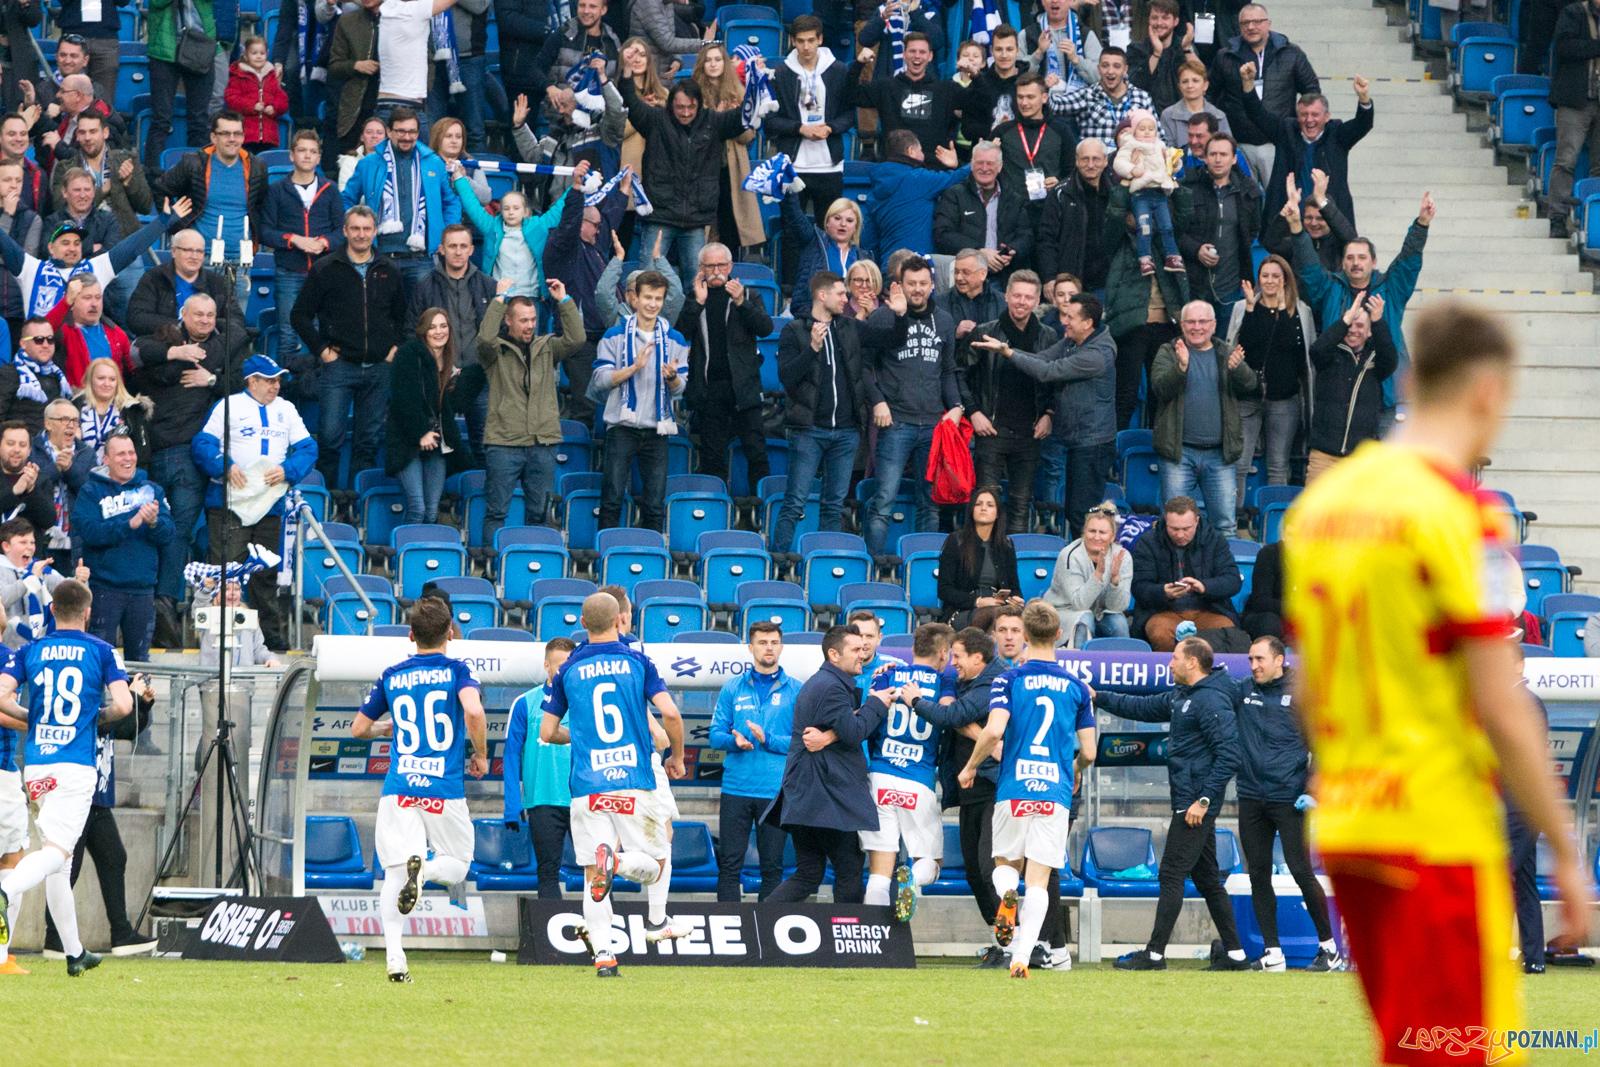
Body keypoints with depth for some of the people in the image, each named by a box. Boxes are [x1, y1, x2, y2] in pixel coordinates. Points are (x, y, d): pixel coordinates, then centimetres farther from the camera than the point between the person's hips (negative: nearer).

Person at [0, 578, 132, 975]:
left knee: (57, 857, 13)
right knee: (57, 851, -13)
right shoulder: (101, 651, 3)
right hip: (76, 763, -4)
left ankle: (74, 953, 17)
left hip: (36, 764, 4)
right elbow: (123, 705, -8)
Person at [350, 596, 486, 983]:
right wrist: (481, 755, -2)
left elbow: (359, 728, 18)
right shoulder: (456, 671, 2)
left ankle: (394, 955, -17)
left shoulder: (392, 676, 11)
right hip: (445, 788, -2)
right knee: (456, 865, 14)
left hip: (398, 788, 2)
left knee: (394, 874, 2)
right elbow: (474, 710, -18)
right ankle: (426, 869, -23)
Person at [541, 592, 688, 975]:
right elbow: (670, 714, -5)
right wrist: (677, 757, 12)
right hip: (635, 783, -1)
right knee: (655, 861, 13)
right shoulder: (637, 662, 4)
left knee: (593, 880, 2)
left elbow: (547, 732, 12)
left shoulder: (569, 670, 8)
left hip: (587, 786, 1)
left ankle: (603, 955, -13)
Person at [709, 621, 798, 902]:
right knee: (729, 863, -1)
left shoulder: (795, 690, 5)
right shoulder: (732, 689, 11)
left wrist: (768, 739, -14)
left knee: (772, 866, 3)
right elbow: (716, 735, 8)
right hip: (736, 788, 1)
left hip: (776, 791, -1)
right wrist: (733, 741, -13)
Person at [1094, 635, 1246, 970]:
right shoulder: (1181, 696, 15)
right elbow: (1143, 708, 27)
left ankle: (1154, 954, -4)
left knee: (1172, 875, -7)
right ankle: (1234, 954, 14)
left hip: (1194, 806, -10)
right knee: (1206, 879, 11)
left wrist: (1204, 800, -22)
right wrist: (1098, 697, 22)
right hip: (1190, 801, 10)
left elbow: (1229, 754, -22)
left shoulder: (1211, 701, -17)